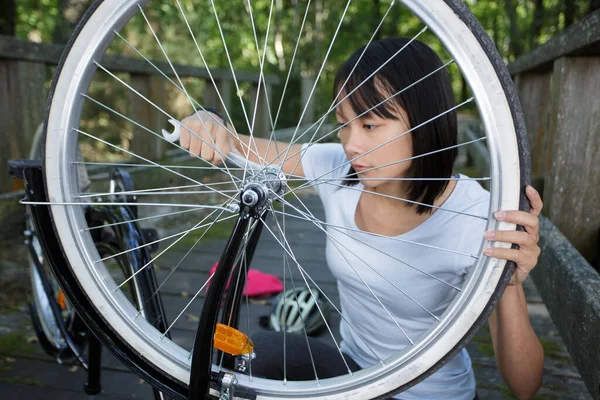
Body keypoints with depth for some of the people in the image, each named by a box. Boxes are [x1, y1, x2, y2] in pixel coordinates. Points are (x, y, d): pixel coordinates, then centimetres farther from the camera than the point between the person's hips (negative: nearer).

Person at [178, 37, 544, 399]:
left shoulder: (476, 218, -26)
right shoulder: (335, 169, -15)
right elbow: (225, 147, -4)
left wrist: (509, 286, -40)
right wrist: (211, 128, -27)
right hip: (352, 366, 3)